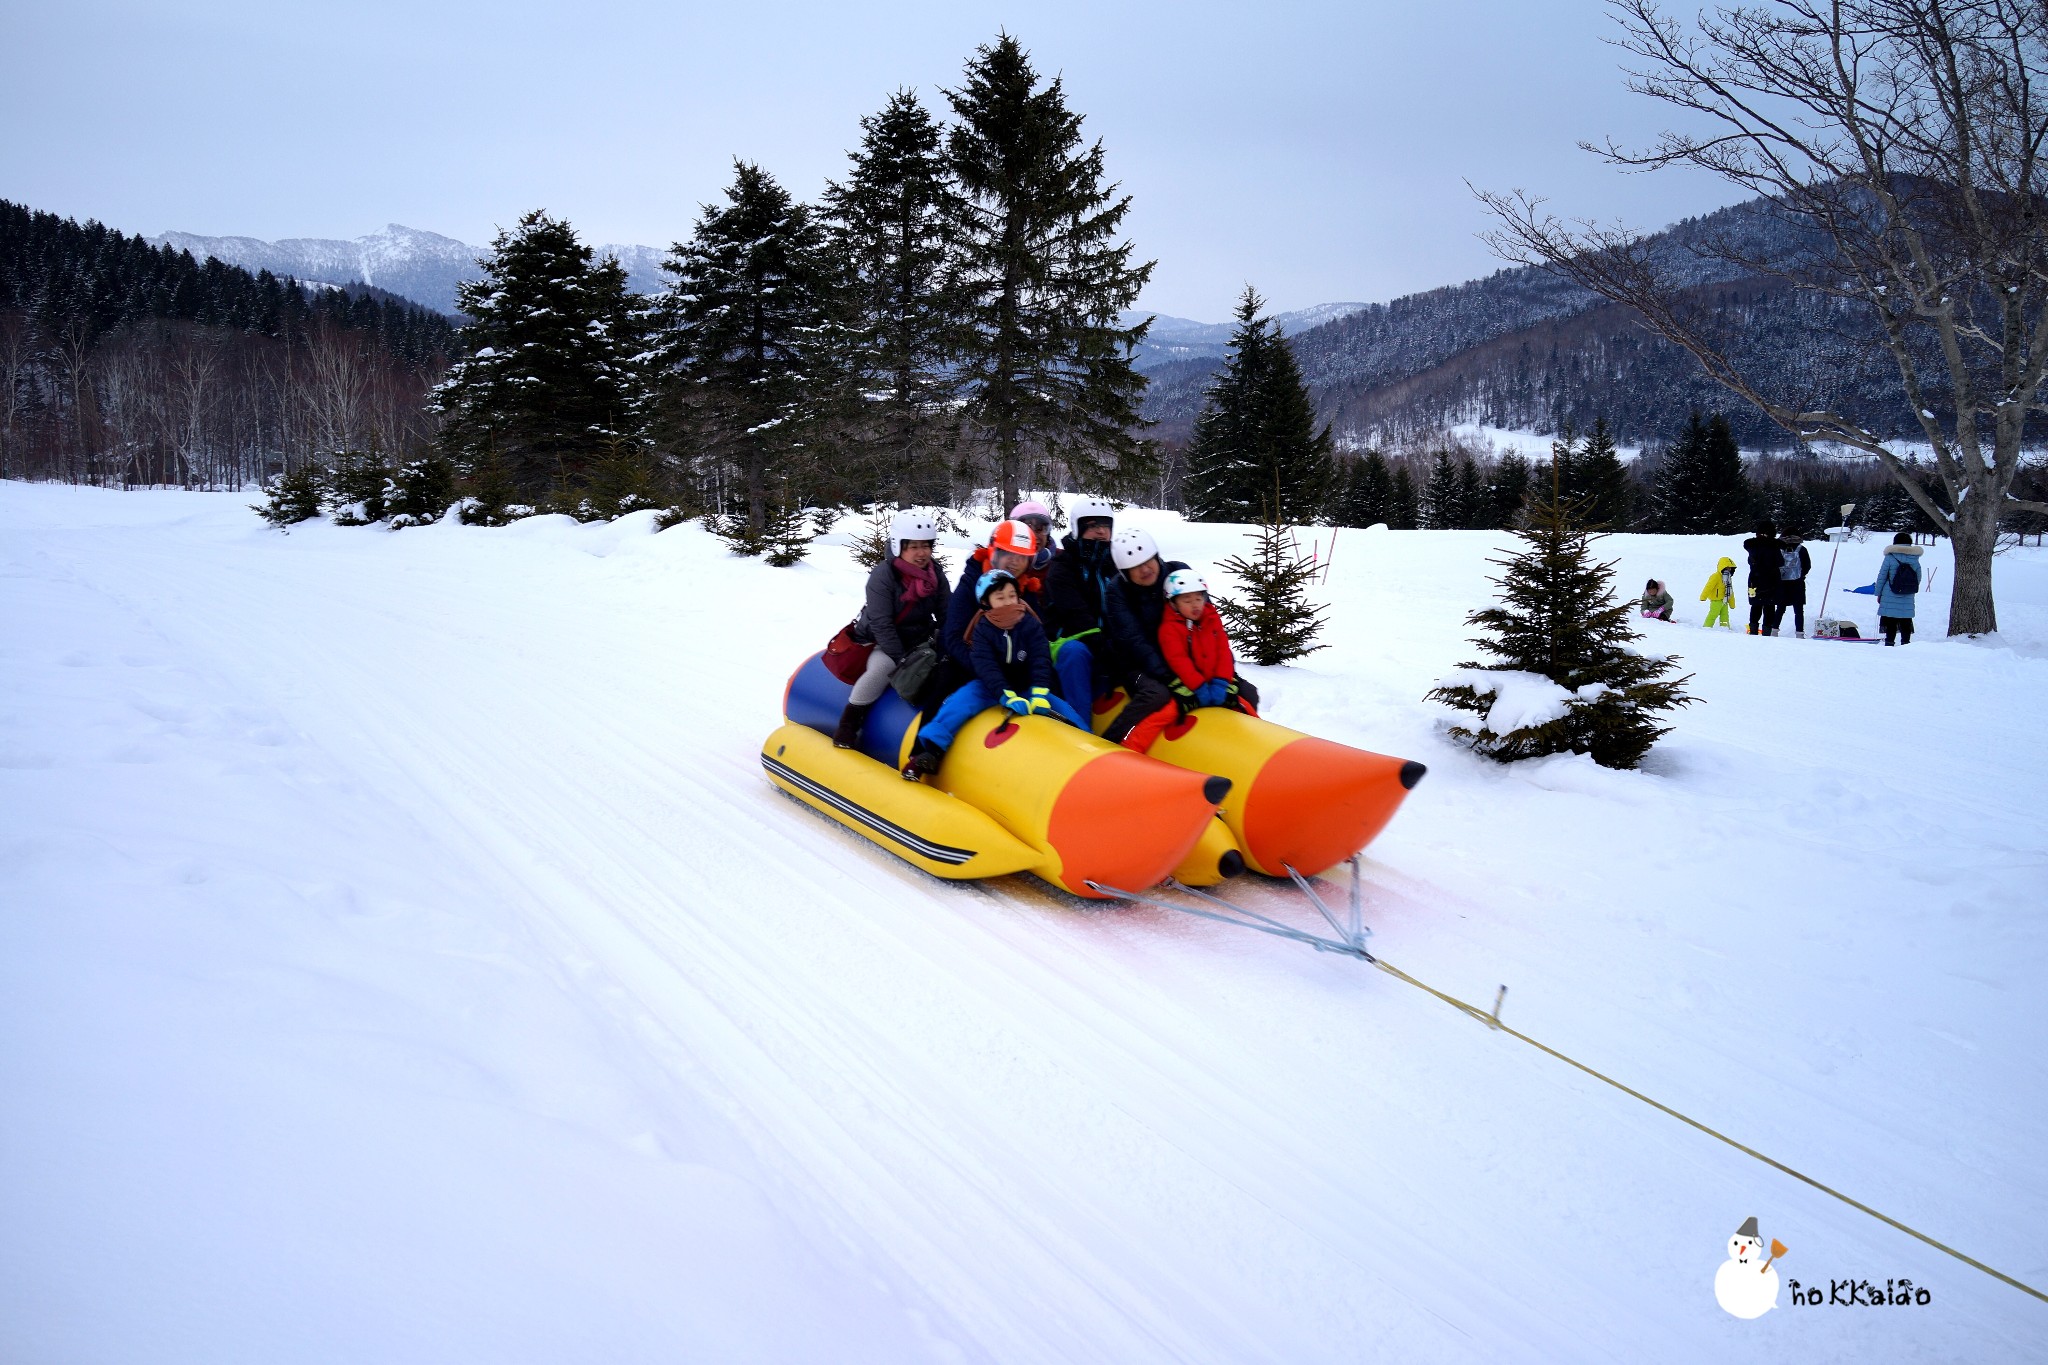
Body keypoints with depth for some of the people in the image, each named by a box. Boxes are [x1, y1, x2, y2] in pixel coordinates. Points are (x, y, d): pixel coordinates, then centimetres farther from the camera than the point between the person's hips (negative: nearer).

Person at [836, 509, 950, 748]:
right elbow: (881, 624, -22)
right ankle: (847, 724, -22)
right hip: (880, 643, -6)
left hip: (921, 639, 6)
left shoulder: (935, 573, -1)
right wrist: (903, 661, -27)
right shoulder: (883, 575, -18)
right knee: (883, 667, -35)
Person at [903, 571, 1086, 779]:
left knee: (1060, 709, -19)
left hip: (1026, 689, 2)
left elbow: (1041, 661, -17)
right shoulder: (982, 629, -11)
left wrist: (1039, 694, -34)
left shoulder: (1031, 625, -7)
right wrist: (1006, 696, -40)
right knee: (962, 699, -29)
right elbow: (986, 666, -24)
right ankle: (928, 751, -38)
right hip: (991, 689, -2)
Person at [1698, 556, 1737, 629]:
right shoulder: (1716, 577, -14)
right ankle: (1707, 627, -3)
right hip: (1716, 601, -8)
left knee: (1725, 615, 11)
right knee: (1713, 614, -8)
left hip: (1724, 601, 8)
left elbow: (1730, 591, 22)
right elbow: (1709, 587, -22)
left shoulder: (1728, 578, 15)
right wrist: (1703, 597, -29)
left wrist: (1732, 603, 24)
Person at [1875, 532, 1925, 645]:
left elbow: (1881, 577, -5)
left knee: (1890, 623, 1)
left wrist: (1878, 593, 4)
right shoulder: (1915, 559, 3)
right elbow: (1918, 579, 10)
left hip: (1890, 599, -3)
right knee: (1906, 622, 10)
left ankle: (1889, 642, -1)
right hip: (1908, 600, 3)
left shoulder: (1890, 557, -7)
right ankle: (1906, 642, 11)